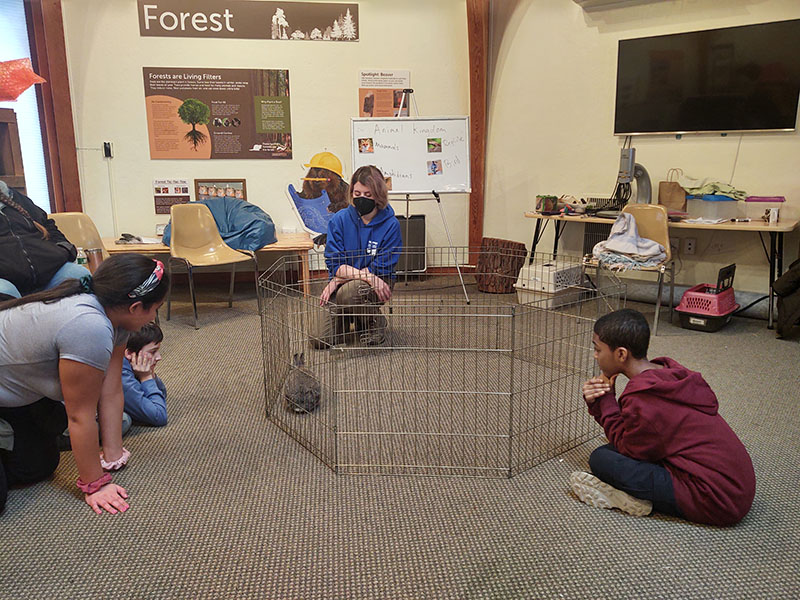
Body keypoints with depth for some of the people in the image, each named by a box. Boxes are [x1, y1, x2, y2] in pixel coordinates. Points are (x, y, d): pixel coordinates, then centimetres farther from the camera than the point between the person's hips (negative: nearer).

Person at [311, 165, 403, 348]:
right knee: (319, 339, -13)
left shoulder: (390, 224, -11)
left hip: (375, 286, -2)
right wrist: (366, 275, -26)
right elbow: (334, 264, -9)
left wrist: (337, 281, -17)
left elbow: (380, 269, -14)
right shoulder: (339, 220, -5)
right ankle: (346, 319, 20)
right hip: (340, 285, 2)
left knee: (348, 292, -37)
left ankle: (374, 322, -4)